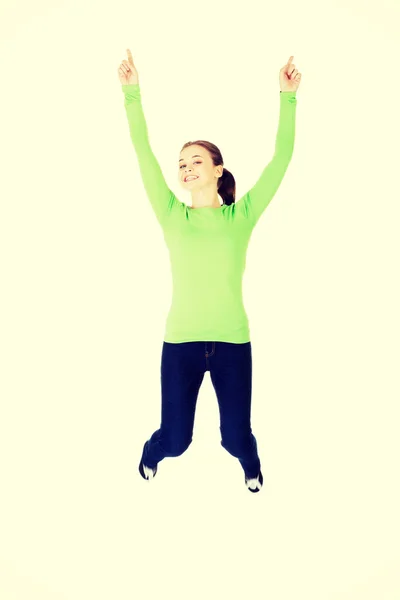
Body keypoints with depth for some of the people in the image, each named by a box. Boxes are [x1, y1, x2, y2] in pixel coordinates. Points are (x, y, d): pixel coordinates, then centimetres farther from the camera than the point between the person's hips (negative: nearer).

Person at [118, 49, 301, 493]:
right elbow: (143, 154, -1)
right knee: (174, 439, 8)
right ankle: (150, 455, 47)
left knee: (236, 437, 10)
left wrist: (287, 97, -5)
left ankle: (251, 467, 48)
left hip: (232, 343, 0)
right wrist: (132, 94, -4)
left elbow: (282, 156, -3)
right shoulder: (173, 216, 3)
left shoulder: (242, 215, 1)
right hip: (180, 342, 1)